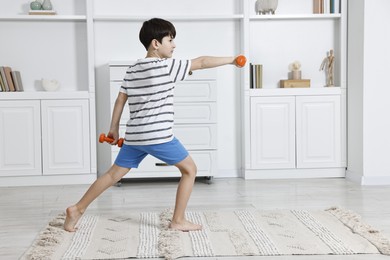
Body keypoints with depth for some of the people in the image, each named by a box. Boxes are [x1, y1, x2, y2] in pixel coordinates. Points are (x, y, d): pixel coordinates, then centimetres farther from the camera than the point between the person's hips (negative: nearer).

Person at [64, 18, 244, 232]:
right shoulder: (167, 66, -9)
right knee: (189, 169, 8)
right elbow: (200, 63, -5)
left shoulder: (132, 70, 11)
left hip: (134, 136, 7)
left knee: (114, 174, 15)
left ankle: (77, 209, 13)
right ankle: (178, 220, 10)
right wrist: (231, 60, 3)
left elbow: (120, 100, 12)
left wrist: (114, 129, 19)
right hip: (159, 136, -7)